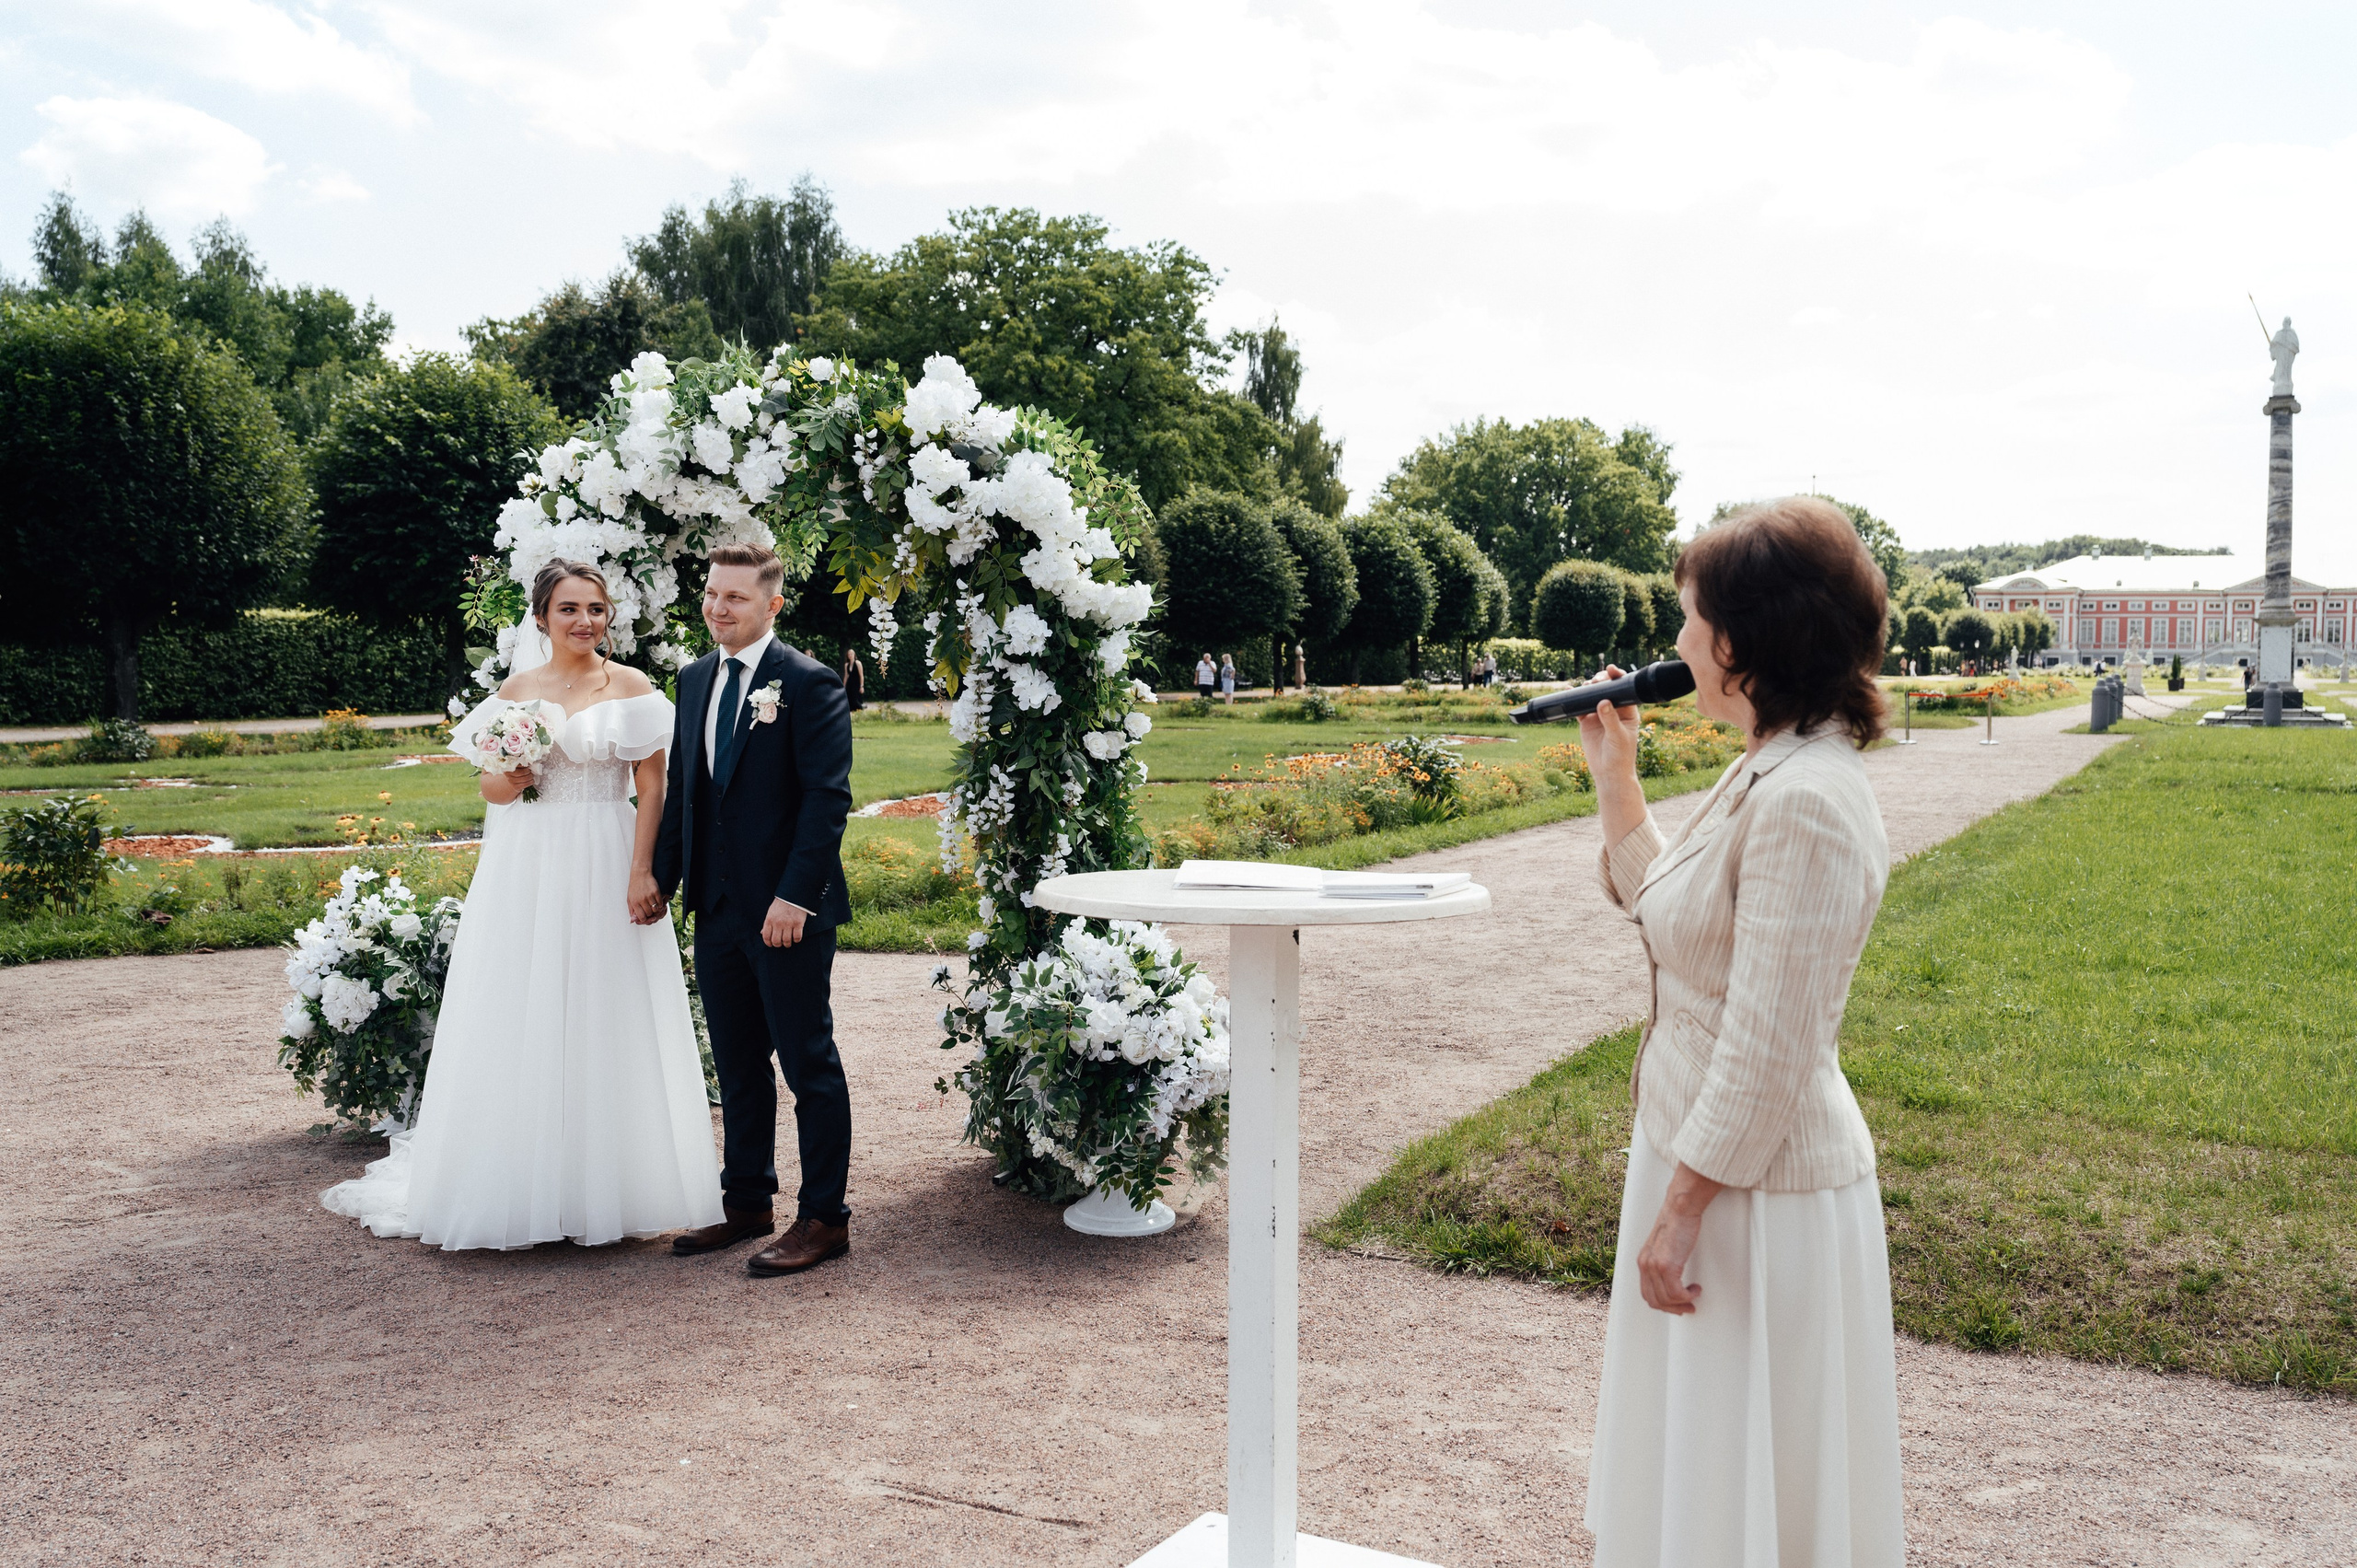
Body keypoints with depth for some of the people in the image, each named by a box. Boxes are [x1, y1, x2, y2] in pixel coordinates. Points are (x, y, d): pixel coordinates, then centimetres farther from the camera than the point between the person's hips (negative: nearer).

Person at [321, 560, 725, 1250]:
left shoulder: (631, 688, 0)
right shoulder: (517, 690, 9)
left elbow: (651, 788, -5)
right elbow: (489, 788, 11)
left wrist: (643, 873, -14)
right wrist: (513, 776, -12)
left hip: (605, 868, -3)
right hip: (526, 867, 3)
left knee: (605, 1026, 2)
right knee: (522, 1026, 5)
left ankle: (603, 1188, 13)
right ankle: (523, 1189, 15)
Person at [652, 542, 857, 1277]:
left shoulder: (808, 682, -10)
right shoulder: (694, 679, 12)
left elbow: (827, 796, -15)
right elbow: (681, 788, 17)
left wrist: (795, 896, -20)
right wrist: (663, 875, 9)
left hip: (788, 911, -7)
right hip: (717, 910, 7)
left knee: (808, 1064, 2)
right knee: (737, 1066, 15)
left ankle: (823, 1218, 11)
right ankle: (746, 1203, 28)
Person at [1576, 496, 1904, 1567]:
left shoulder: (1805, 803, -24)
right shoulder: (1764, 772, 7)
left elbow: (1767, 1053, -25)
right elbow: (1662, 906, 21)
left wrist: (1681, 1209, -20)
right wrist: (1615, 778, 15)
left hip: (1755, 1185, -10)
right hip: (1701, 1150, 10)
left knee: (1745, 1481, 8)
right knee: (1699, 1462, 23)